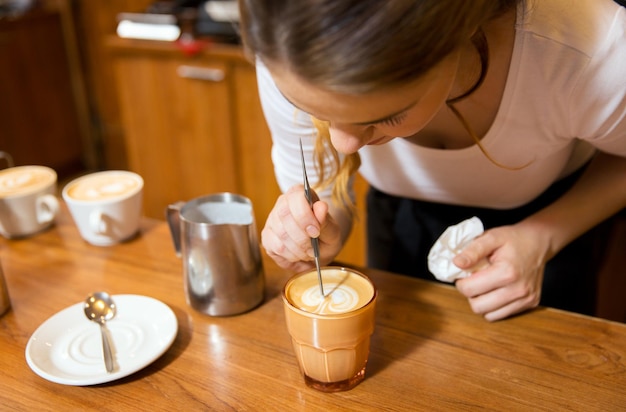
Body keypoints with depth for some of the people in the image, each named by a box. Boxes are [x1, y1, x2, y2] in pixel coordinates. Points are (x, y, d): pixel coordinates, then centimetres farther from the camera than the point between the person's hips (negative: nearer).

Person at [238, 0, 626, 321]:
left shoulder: (592, 57, -39)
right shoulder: (289, 56, -34)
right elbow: (316, 194, -17)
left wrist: (543, 238, -28)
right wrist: (320, 233, -38)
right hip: (401, 219, 2)